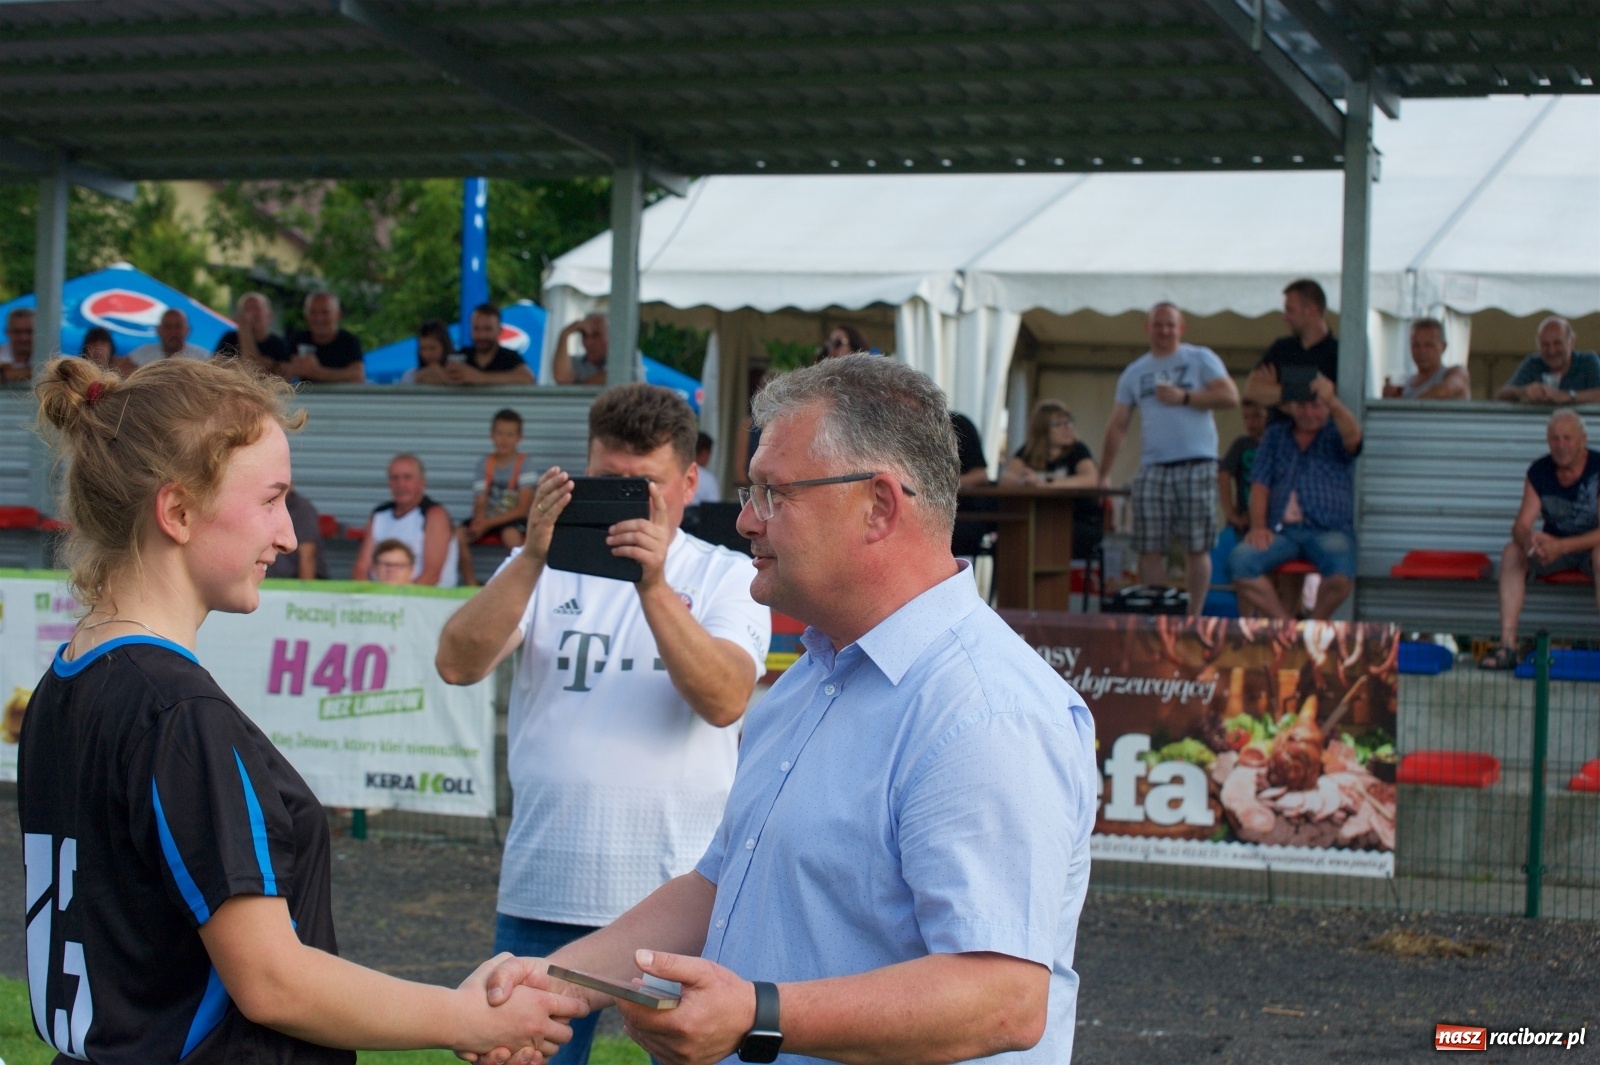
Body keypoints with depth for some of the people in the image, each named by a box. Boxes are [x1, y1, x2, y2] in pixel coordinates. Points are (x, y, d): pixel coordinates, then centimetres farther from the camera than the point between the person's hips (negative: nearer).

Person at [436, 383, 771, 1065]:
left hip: (678, 896, -1)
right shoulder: (546, 565, 9)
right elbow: (457, 664, -7)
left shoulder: (726, 576, 5)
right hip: (544, 895, 2)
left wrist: (654, 586, -23)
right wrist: (532, 558, -18)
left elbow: (724, 701, -13)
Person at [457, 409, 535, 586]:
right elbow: (480, 503, 4)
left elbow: (522, 509, -10)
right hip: (488, 519, 4)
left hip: (514, 520, -4)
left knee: (511, 533, -37)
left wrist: (488, 523, -16)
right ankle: (470, 583, -7)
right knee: (458, 533, -21)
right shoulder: (486, 463, 7)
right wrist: (479, 520, -20)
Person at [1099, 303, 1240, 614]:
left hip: (1196, 465, -3)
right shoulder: (1134, 373, 17)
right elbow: (1117, 426, 15)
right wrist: (1104, 474, 8)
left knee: (1197, 548, -4)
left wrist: (1184, 398, -9)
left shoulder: (1201, 359, 8)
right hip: (1153, 468, 3)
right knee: (1149, 550, -3)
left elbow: (1230, 396, -4)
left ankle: (1192, 617, 2)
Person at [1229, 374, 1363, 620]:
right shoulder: (1275, 435, 21)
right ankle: (1286, 626, -19)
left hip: (1328, 531, -3)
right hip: (1281, 531, 3)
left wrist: (1332, 402, -34)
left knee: (1341, 569, -37)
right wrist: (1258, 526, -5)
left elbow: (1353, 437, -13)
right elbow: (1260, 484, 13)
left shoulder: (1335, 435, 12)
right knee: (1239, 560, -28)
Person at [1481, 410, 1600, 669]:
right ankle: (1507, 646, -27)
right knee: (1511, 553, -22)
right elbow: (1520, 526, -12)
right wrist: (1528, 541, -37)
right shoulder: (1539, 472, -7)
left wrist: (1560, 546, -40)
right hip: (1553, 544, 4)